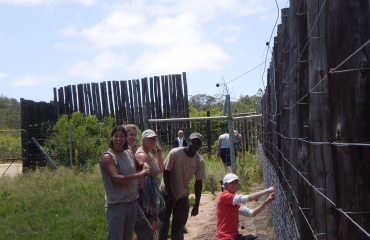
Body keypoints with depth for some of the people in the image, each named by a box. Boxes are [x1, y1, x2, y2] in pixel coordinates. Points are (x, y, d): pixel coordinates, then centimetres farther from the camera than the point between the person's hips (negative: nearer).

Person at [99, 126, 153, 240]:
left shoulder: (129, 153, 9)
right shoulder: (107, 157, -12)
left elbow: (137, 165, 30)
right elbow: (117, 179, -24)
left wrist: (144, 164, 6)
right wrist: (139, 175, -19)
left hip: (133, 204, 7)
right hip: (116, 206, -7)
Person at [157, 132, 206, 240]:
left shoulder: (199, 161, -13)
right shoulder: (175, 153, -22)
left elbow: (198, 183, -5)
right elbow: (166, 174, -15)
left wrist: (196, 205, -5)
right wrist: (170, 195, -15)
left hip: (183, 195, 3)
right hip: (166, 193, -3)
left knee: (179, 225, 7)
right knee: (163, 223, 1)